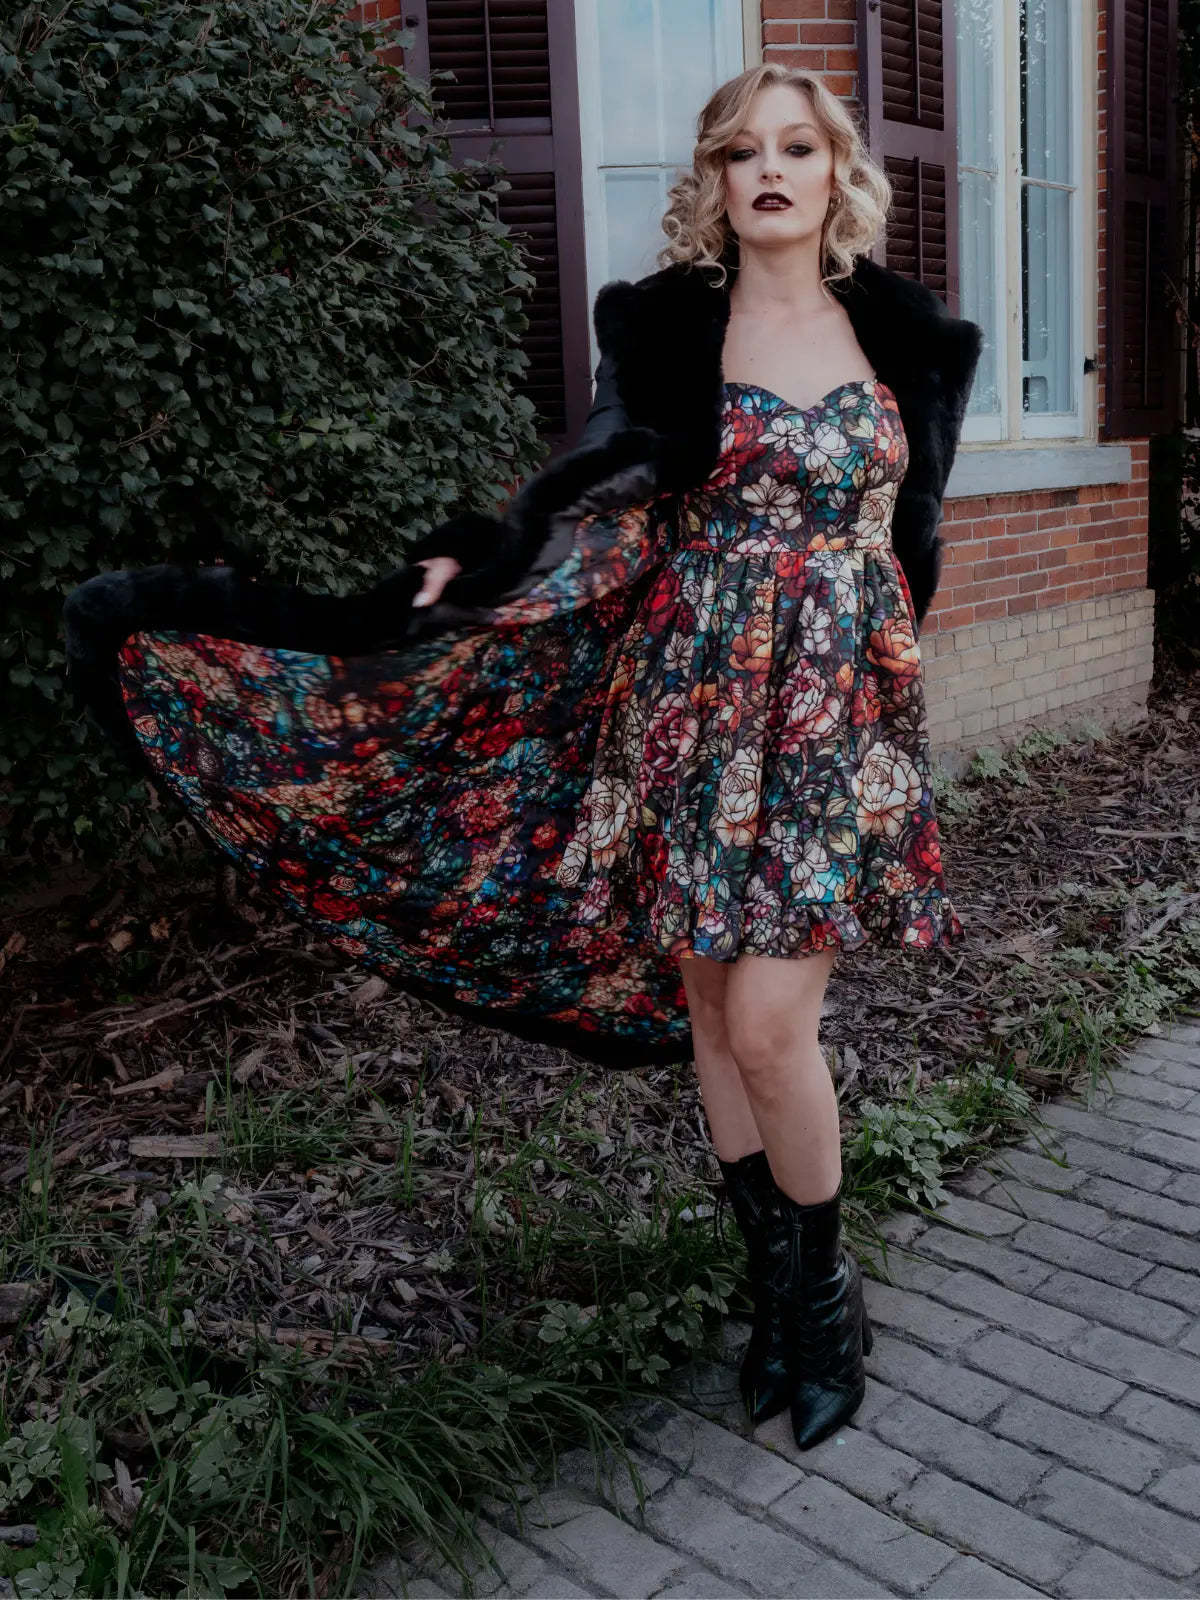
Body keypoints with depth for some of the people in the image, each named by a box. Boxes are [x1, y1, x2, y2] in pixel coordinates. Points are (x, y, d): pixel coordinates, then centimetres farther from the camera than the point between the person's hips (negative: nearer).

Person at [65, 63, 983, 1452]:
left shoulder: (904, 338, 8)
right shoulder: (665, 325, 4)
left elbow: (911, 539, 15)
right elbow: (600, 498, -5)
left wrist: (894, 694, 16)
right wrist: (472, 560, -21)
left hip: (833, 710, 0)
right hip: (694, 699, 1)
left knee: (766, 1022, -8)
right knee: (710, 1012, 6)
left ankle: (825, 1287, 18)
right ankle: (776, 1279, 27)